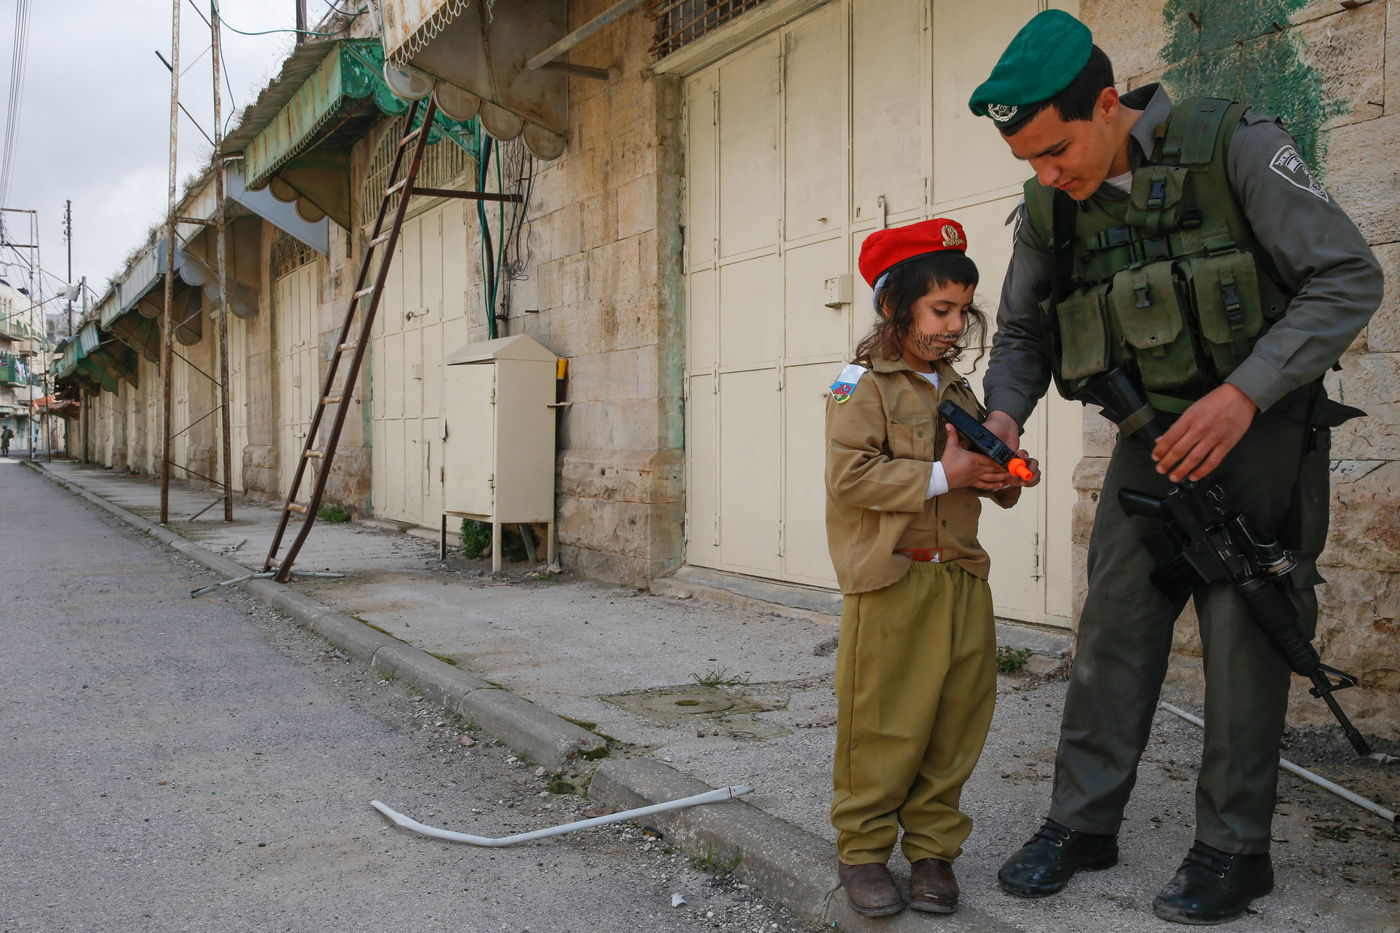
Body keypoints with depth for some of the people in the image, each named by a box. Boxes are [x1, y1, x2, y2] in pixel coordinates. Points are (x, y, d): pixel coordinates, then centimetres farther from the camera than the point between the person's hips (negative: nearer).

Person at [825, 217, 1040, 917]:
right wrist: (943, 476, -17)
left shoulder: (957, 391, 17)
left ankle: (932, 846, 23)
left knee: (956, 726, 9)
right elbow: (850, 476, -18)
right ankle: (863, 848, 16)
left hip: (960, 581, 7)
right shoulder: (863, 385, -6)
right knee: (883, 727, 0)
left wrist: (1007, 476, 2)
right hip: (890, 584, -7)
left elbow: (986, 480, 25)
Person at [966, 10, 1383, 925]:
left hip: (1258, 431, -4)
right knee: (1113, 629, 4)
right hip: (1153, 441, 5)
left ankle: (1234, 849, 13)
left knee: (1244, 636, -1)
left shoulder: (1233, 144, -15)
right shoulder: (1049, 210, -1)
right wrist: (1005, 415, -9)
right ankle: (1083, 823, 16)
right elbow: (1022, 333, 12)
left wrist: (1243, 394, -25)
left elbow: (1350, 278, -16)